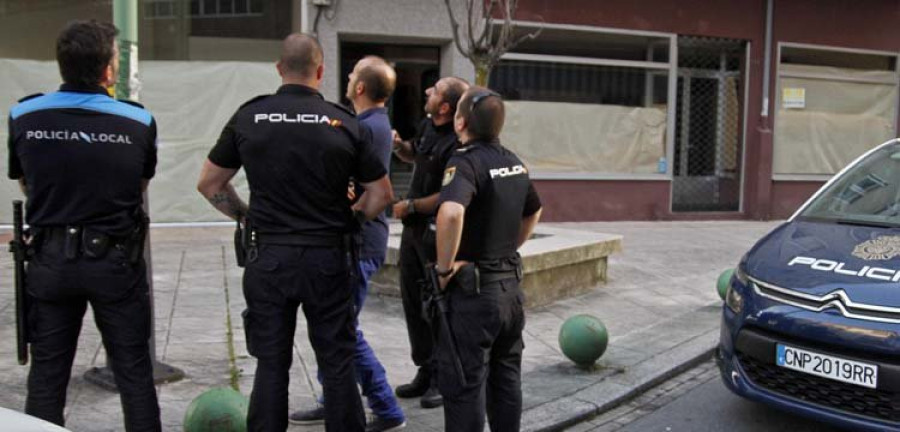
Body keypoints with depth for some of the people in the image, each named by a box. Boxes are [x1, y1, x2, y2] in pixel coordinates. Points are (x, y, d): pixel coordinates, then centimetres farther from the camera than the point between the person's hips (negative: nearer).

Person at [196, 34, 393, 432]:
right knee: (337, 364, 9)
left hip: (268, 255, 1)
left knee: (271, 364, 10)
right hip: (328, 257, -1)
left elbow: (208, 184, 7)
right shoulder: (344, 123, -3)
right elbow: (381, 194, 1)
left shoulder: (248, 117, 0)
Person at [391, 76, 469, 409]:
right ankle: (425, 372, 27)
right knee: (413, 300, 14)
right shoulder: (428, 126, 5)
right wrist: (398, 146, 4)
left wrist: (410, 206, -15)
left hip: (438, 233, -9)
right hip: (414, 228, 9)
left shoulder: (457, 144, -22)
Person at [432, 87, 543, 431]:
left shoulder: (465, 160, -18)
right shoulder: (513, 161, 7)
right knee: (506, 377, 18)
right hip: (511, 283, 8)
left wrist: (445, 266, -25)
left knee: (464, 385, 2)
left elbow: (451, 212, -37)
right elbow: (533, 212, 24)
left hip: (472, 289, -8)